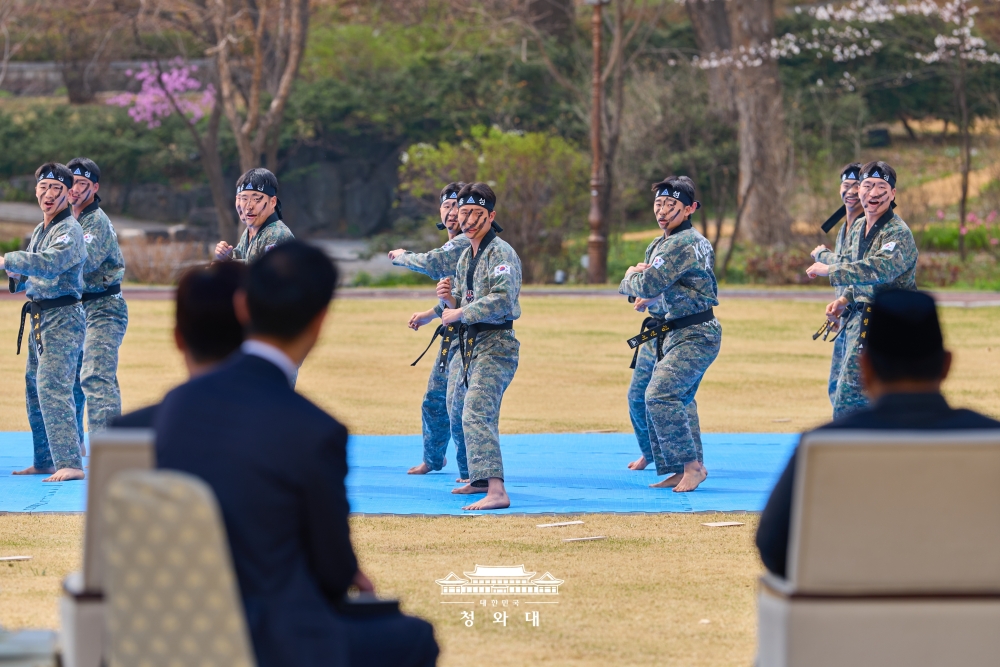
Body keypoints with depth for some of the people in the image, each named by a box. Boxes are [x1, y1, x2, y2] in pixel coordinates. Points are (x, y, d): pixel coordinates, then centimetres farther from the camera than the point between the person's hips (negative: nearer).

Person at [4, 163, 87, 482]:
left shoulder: (69, 231, -13)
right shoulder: (40, 231, 16)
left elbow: (50, 264, -30)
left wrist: (8, 261, -28)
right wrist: (19, 278, 3)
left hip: (62, 319, -10)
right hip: (40, 318, 10)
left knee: (53, 387, -19)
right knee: (35, 391, 15)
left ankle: (70, 464, -23)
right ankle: (44, 462, 26)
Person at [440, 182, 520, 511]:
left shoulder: (500, 253, -13)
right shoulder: (466, 255, 16)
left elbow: (502, 300, -27)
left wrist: (460, 313, -20)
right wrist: (449, 298, -1)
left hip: (494, 346, -10)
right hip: (468, 347, 10)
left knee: (477, 414, -24)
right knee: (458, 414, 20)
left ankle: (496, 492, -34)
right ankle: (480, 479, 38)